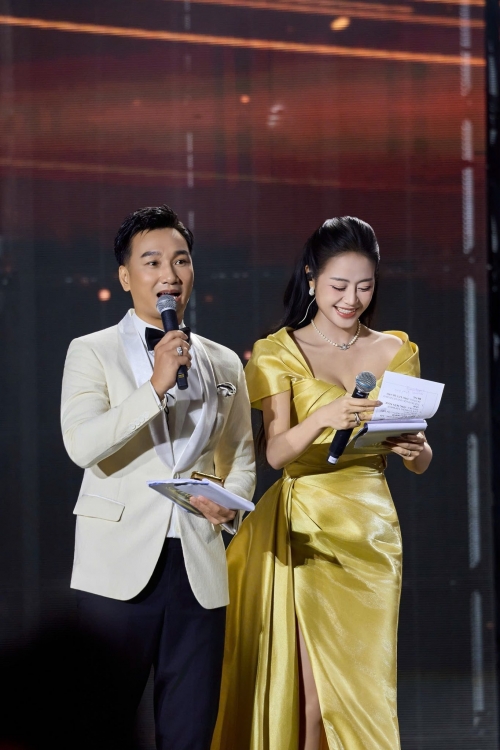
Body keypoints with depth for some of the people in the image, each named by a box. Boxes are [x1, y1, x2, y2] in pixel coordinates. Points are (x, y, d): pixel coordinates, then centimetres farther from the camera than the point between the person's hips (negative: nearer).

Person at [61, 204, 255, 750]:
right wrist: (155, 386, -18)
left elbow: (240, 455, 23)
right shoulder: (91, 353, 4)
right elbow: (81, 445, -11)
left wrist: (230, 503, 1)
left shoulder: (224, 365, 16)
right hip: (119, 567, -3)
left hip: (199, 570, 4)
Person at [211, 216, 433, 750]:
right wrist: (325, 417, -30)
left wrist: (412, 448, -16)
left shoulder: (395, 352, 10)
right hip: (304, 532, -3)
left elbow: (421, 462, 8)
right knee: (310, 695, -7)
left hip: (372, 533, 3)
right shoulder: (280, 352, 1)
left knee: (365, 688, 2)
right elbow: (276, 452, -12)